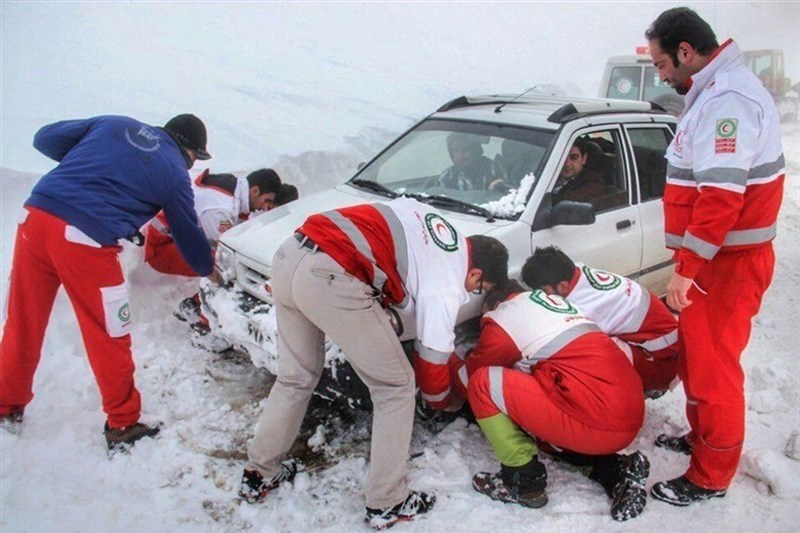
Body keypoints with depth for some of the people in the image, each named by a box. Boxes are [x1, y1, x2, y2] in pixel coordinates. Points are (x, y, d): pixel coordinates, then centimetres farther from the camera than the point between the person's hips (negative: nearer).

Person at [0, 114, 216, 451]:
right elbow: (189, 236, 16)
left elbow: (45, 139, 18)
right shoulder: (174, 173, 7)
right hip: (87, 241, -5)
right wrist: (208, 269, 33)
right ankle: (122, 426, 24)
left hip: (35, 216, 6)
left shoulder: (114, 124, 18)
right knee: (108, 341, 9)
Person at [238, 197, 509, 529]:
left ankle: (259, 474, 39)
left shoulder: (435, 223, 21)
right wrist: (441, 401, 28)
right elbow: (432, 361, 7)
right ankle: (387, 505, 20)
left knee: (296, 378, 25)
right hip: (329, 277, -9)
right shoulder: (446, 286, 1)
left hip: (289, 254, 9)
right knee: (396, 387, 9)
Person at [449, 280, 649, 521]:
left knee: (483, 383, -2)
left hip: (598, 424, -9)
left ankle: (523, 480, 5)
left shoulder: (504, 315, 1)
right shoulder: (552, 302, 24)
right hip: (630, 419, 9)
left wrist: (451, 360, 34)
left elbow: (467, 378, 14)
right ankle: (614, 472, 15)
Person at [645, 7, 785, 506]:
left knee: (713, 365, -1)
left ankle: (711, 476, 13)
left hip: (728, 261, -10)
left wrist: (688, 268, -26)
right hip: (714, 257, 10)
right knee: (696, 355, 20)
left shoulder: (727, 98, -19)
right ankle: (701, 437, 38)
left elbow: (721, 194, -28)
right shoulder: (713, 93, 15)